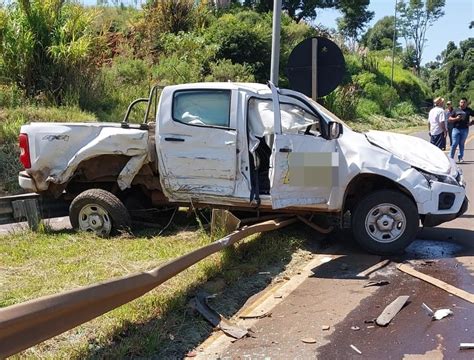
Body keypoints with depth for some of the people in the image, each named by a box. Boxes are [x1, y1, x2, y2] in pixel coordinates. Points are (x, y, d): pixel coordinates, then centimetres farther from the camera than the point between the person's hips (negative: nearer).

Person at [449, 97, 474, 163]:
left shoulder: (469, 110, 9)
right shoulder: (456, 110, 6)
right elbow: (450, 119, 6)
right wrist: (456, 119, -12)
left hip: (465, 129, 1)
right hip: (456, 129, -1)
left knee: (462, 144, 7)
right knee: (454, 144, -6)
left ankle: (460, 157, 15)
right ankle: (451, 157, 1)